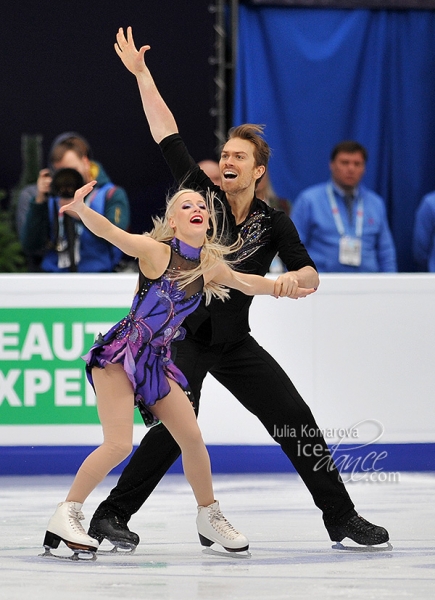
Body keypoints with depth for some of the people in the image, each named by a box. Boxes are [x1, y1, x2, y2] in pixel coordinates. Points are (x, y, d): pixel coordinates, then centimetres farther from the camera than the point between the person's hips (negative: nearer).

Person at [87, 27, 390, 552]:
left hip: (235, 341, 4)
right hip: (183, 334, -4)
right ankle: (109, 516, -12)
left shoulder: (274, 223, 0)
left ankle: (341, 518, 14)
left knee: (296, 420, 2)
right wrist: (140, 73, -6)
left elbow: (309, 275, -6)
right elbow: (166, 133, -6)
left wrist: (293, 278, -30)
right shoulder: (202, 194, -5)